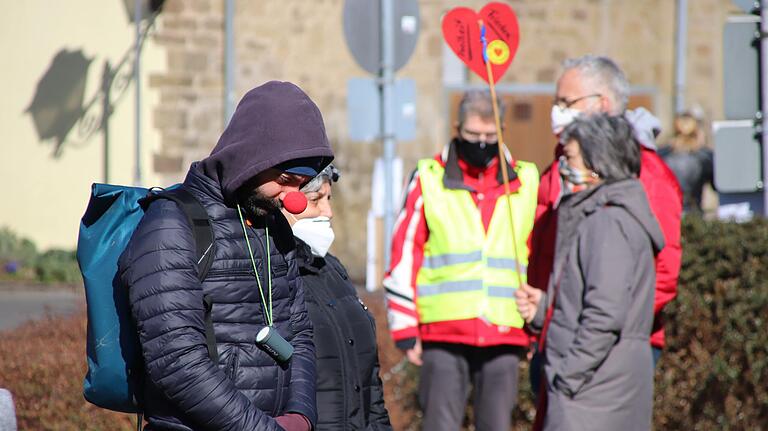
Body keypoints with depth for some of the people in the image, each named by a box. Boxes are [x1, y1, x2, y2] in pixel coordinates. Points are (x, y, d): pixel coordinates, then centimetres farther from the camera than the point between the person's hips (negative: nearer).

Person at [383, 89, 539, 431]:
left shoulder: (527, 182, 11)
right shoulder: (429, 180, 5)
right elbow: (404, 257, 4)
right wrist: (405, 328, 0)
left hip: (504, 336, 2)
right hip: (444, 333, -2)